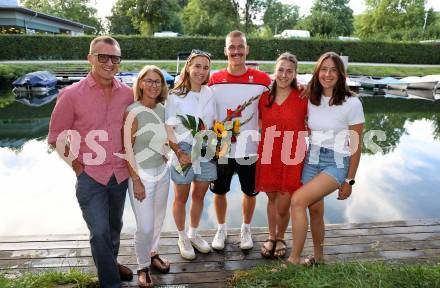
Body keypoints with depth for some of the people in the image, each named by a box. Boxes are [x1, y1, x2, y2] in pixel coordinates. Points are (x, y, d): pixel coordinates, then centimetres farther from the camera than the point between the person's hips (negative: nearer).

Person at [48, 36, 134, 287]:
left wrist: (129, 159, 5)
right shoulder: (72, 95, -10)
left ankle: (111, 263, 45)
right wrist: (77, 166, -5)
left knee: (115, 227, 20)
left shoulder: (127, 94, -1)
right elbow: (56, 136, -2)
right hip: (90, 176, -3)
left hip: (121, 174, 4)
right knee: (100, 232, -4)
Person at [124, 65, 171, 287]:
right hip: (142, 175, -6)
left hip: (162, 171, 6)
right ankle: (143, 267, 25)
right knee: (145, 226, 0)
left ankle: (153, 254, 42)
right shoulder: (133, 112, -16)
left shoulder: (161, 108, 2)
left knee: (158, 219, 18)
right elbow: (127, 149, -15)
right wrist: (136, 181, -15)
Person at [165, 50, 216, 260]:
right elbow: (168, 129, -10)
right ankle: (182, 238, 31)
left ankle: (194, 234, 38)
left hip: (206, 153, 4)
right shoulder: (175, 96, -10)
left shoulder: (210, 94, 2)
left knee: (199, 196, 17)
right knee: (181, 198, 12)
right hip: (183, 153, -4)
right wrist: (179, 153, -17)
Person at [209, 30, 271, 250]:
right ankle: (221, 229, 37)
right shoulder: (214, 80, -2)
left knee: (250, 192, 14)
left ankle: (246, 229, 38)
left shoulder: (262, 80, -5)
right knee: (219, 192, 14)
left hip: (251, 149, 0)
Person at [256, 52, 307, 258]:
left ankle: (280, 238, 32)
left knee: (283, 206, 2)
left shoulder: (303, 98, -5)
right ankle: (271, 238, 38)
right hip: (268, 155, 3)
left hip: (292, 158, -3)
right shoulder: (265, 97, 4)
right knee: (271, 199, 16)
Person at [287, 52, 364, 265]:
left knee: (298, 200, -18)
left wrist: (349, 181, -5)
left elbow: (355, 146, -7)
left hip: (336, 163, -5)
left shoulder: (351, 103, -10)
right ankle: (318, 257, 30)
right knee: (315, 209, 9)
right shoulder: (311, 100, 4)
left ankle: (294, 259, -4)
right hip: (311, 159, 5)